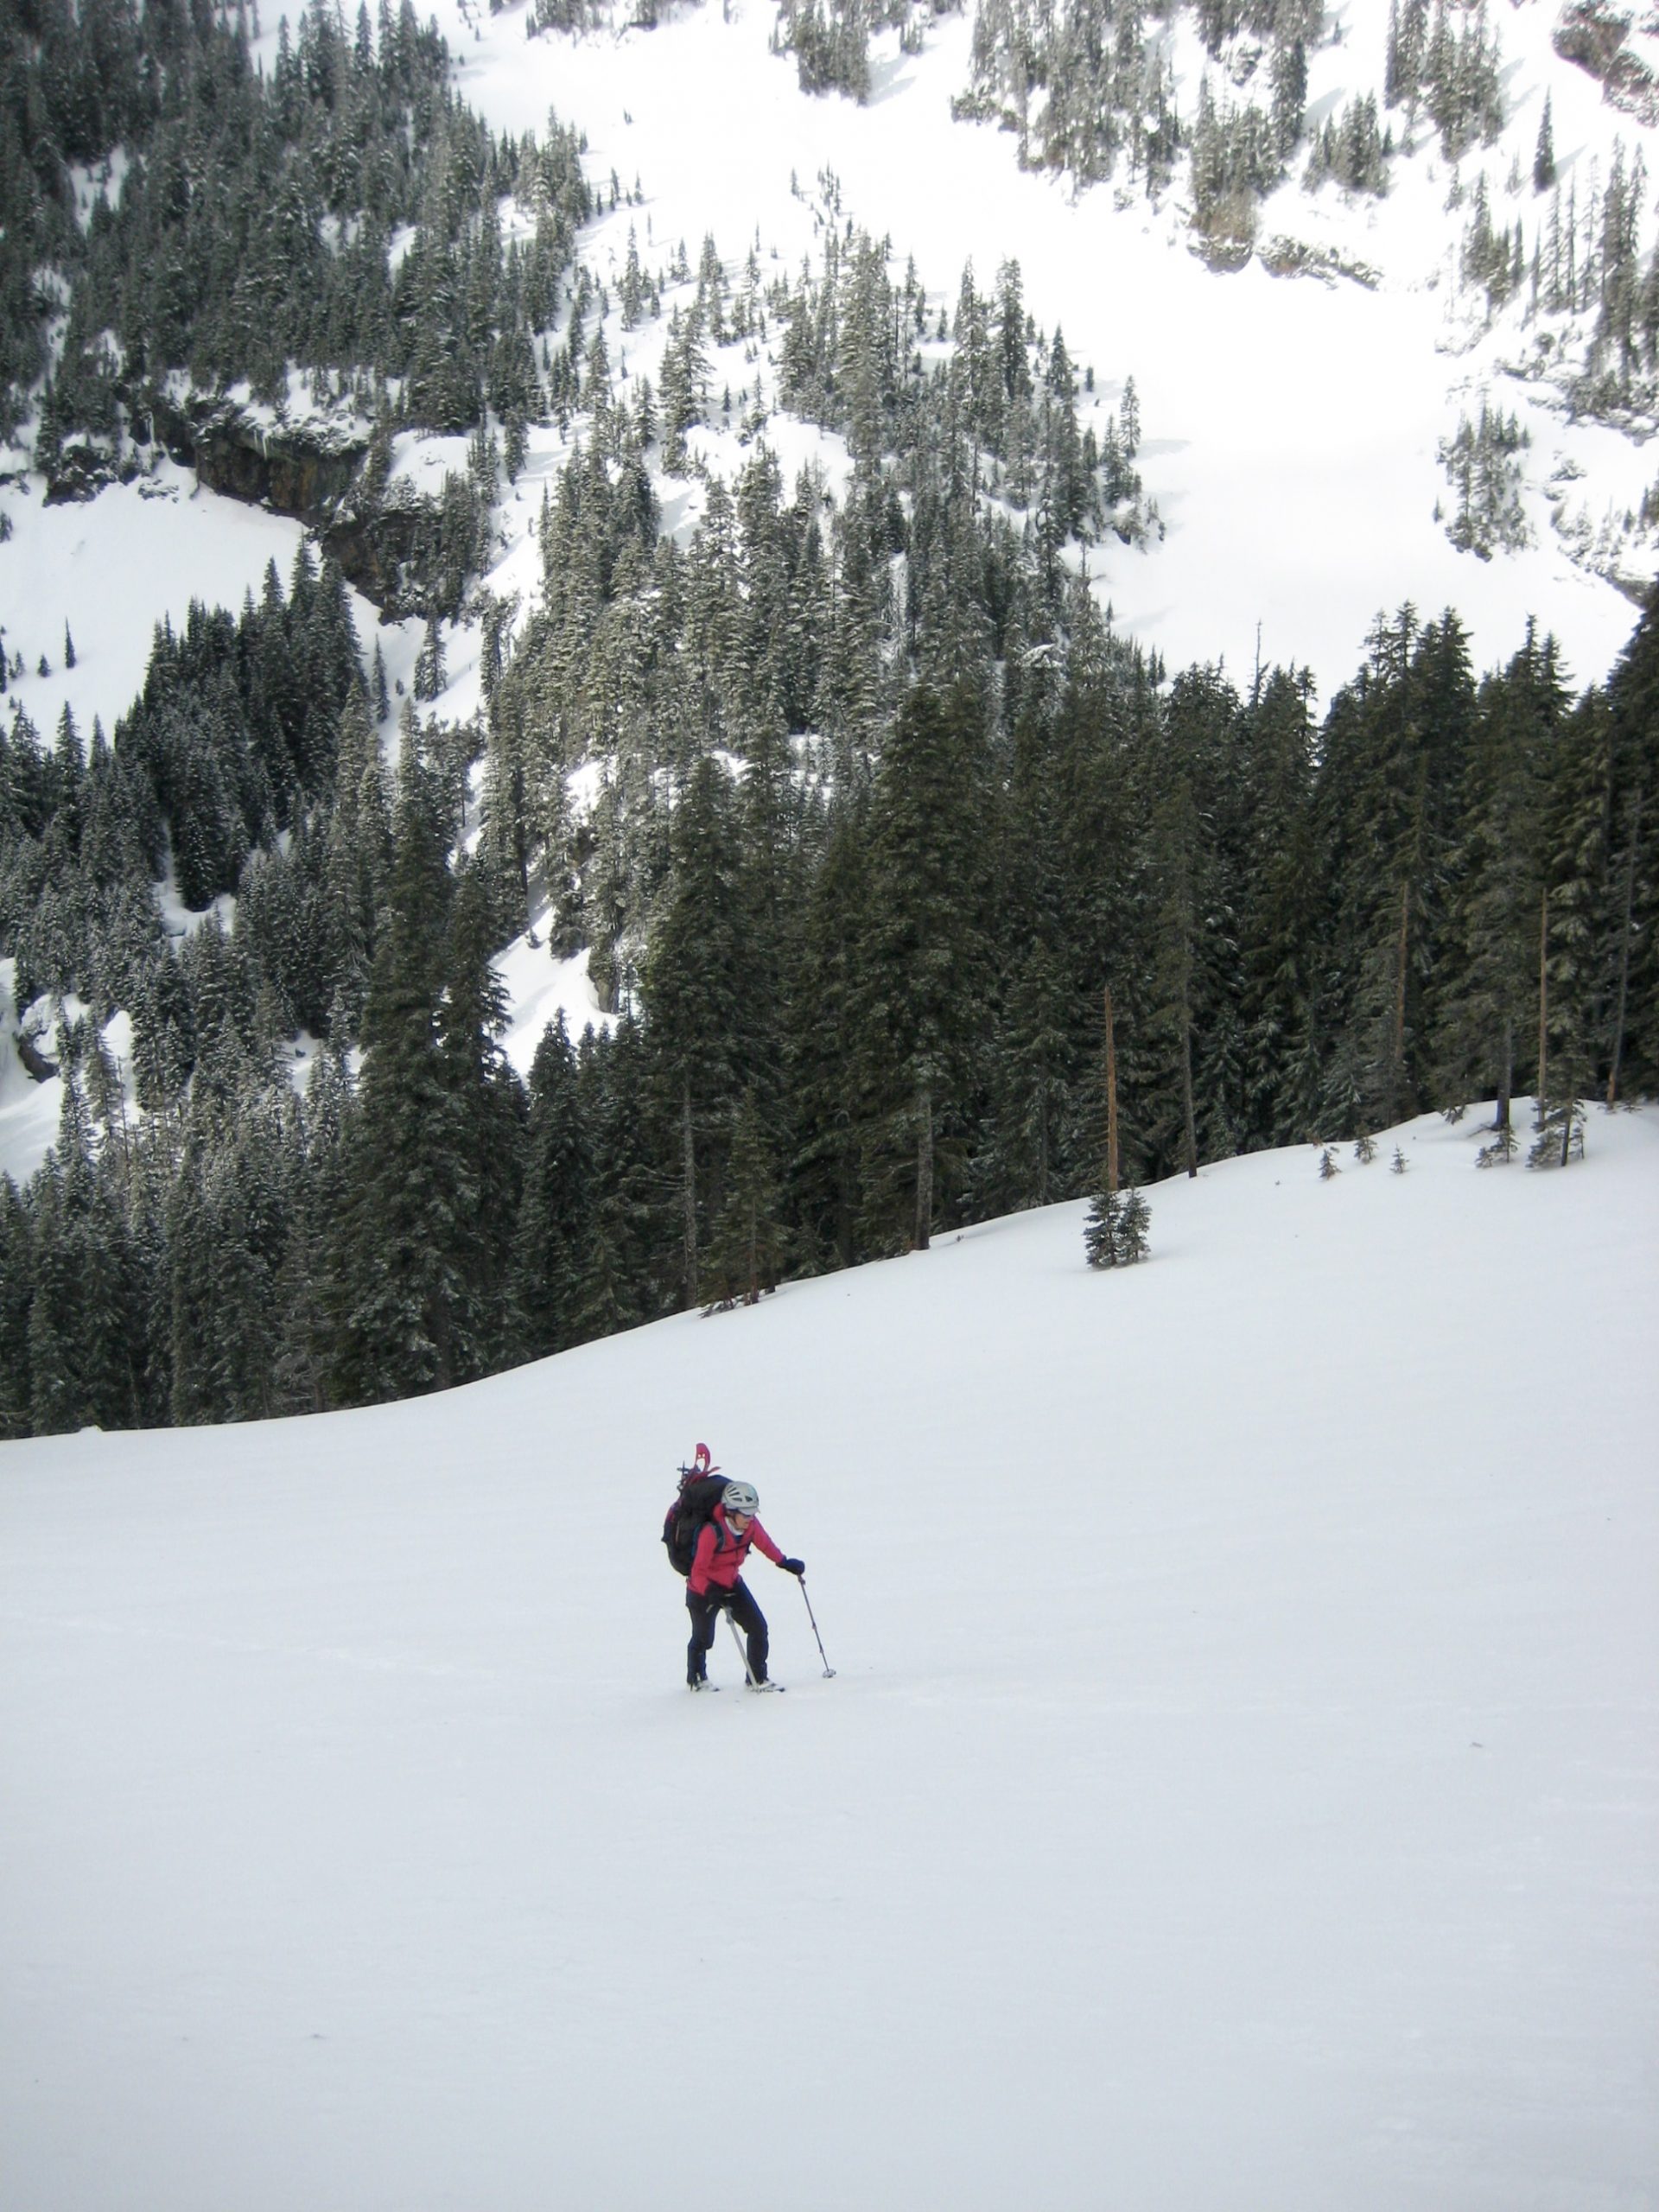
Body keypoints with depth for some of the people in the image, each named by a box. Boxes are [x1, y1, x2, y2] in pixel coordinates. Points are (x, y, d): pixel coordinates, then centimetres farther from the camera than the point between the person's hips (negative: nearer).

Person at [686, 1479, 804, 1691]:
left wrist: (784, 1562, 9)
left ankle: (758, 1678, 11)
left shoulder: (750, 1525, -14)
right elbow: (698, 1571, -30)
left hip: (732, 1583, 5)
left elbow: (764, 1543, 7)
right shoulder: (712, 1532, -33)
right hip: (703, 1591, -5)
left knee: (758, 1628, -3)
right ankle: (696, 1677, 39)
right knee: (703, 1637, 11)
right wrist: (710, 1591, -46)